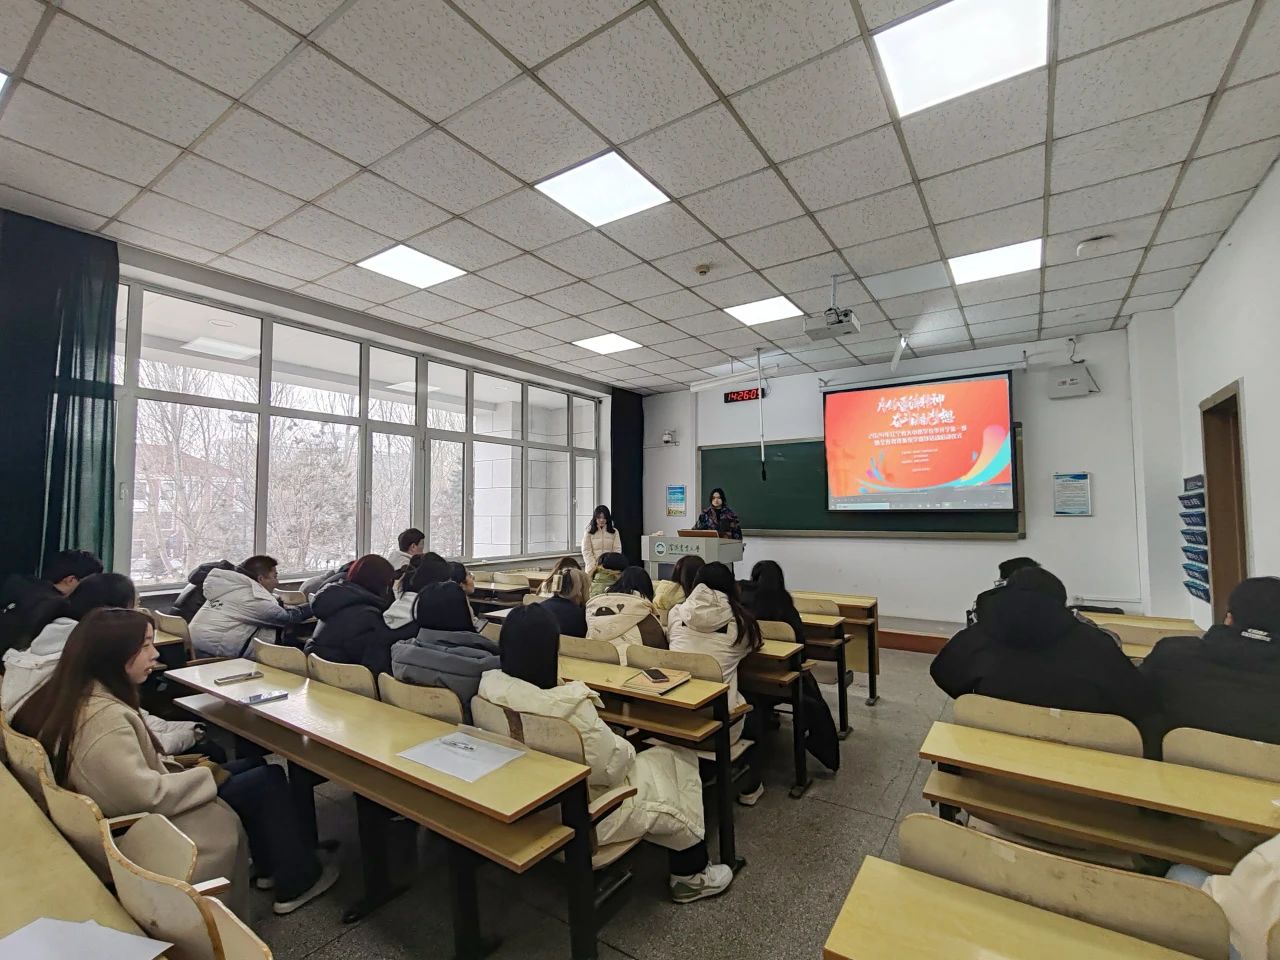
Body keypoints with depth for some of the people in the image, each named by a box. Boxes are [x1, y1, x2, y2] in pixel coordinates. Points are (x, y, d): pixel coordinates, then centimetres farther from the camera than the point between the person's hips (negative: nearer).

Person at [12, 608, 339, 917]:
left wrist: (175, 765, 2)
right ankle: (295, 883, 16)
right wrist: (206, 777, -16)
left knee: (253, 766, 13)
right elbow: (147, 797, -31)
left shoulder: (77, 695, -2)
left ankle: (272, 866, 27)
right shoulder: (104, 717, -33)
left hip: (125, 816, 9)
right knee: (268, 781, -2)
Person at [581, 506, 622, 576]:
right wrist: (594, 567, -11)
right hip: (593, 569, -1)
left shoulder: (614, 532, 8)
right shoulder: (589, 532, 3)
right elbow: (586, 552, -1)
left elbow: (617, 550, 4)